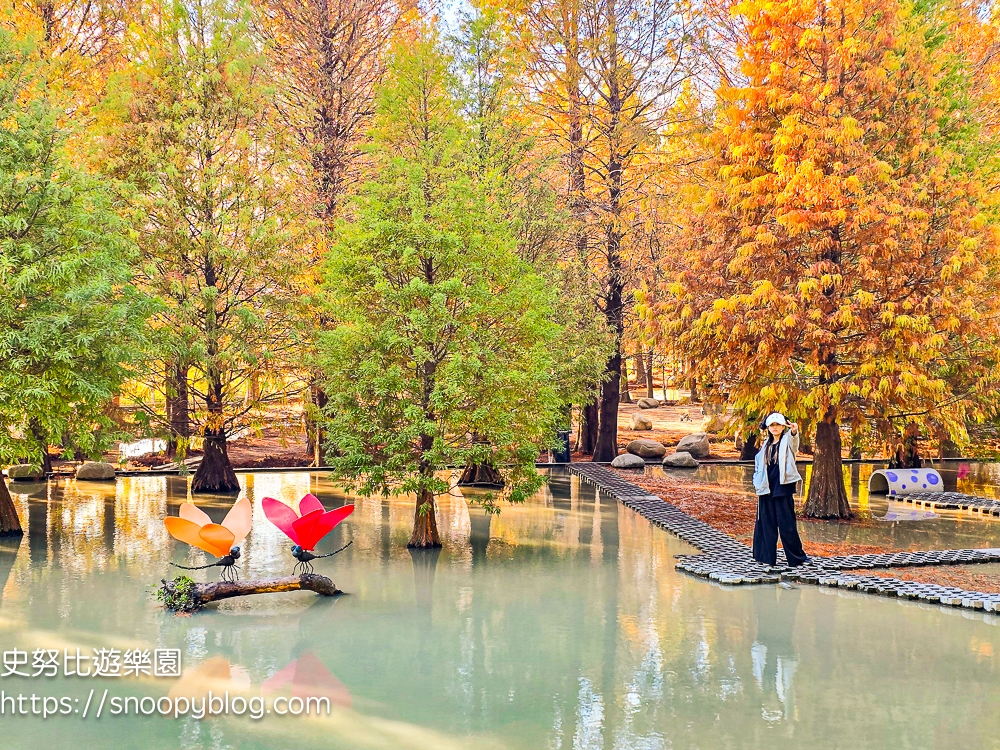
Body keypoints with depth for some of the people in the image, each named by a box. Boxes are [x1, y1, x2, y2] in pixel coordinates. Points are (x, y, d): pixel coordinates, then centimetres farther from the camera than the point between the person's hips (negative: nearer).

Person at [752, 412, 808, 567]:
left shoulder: (787, 441, 1)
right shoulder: (765, 446, 16)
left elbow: (793, 441, -24)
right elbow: (758, 465, 22)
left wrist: (794, 431, -46)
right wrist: (757, 483, 9)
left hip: (783, 488, -5)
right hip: (767, 490, 5)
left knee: (786, 524, -5)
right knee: (767, 524, 6)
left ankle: (796, 556, 3)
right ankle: (767, 557, 12)